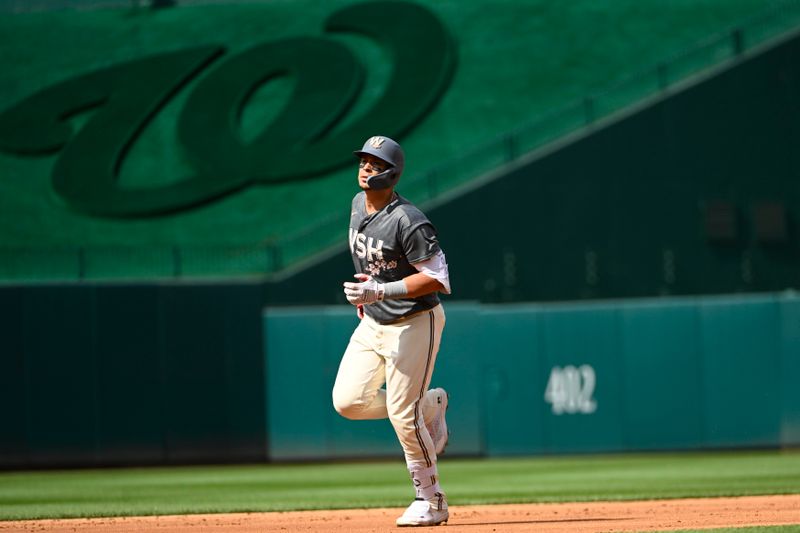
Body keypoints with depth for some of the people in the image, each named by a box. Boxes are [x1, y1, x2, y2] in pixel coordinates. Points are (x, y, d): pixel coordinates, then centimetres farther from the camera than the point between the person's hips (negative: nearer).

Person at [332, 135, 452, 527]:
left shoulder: (407, 221, -23)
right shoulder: (358, 204, 4)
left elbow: (437, 278, -24)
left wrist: (380, 291, -30)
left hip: (414, 322, -8)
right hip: (372, 323, 8)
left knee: (402, 414, -10)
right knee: (347, 401, -3)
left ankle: (431, 501, 7)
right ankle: (429, 405, 21)